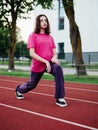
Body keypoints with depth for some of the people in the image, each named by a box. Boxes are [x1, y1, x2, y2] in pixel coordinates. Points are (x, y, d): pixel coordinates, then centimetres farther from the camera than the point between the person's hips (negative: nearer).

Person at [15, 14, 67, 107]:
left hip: (49, 63, 3)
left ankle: (59, 98, -29)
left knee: (58, 69, -31)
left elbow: (54, 52, 9)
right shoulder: (33, 35, -6)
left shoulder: (50, 37, 7)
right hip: (37, 65, -2)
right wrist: (45, 61, -24)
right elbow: (32, 54, -15)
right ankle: (19, 89, 54)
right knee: (32, 84, 17)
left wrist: (54, 58, -16)